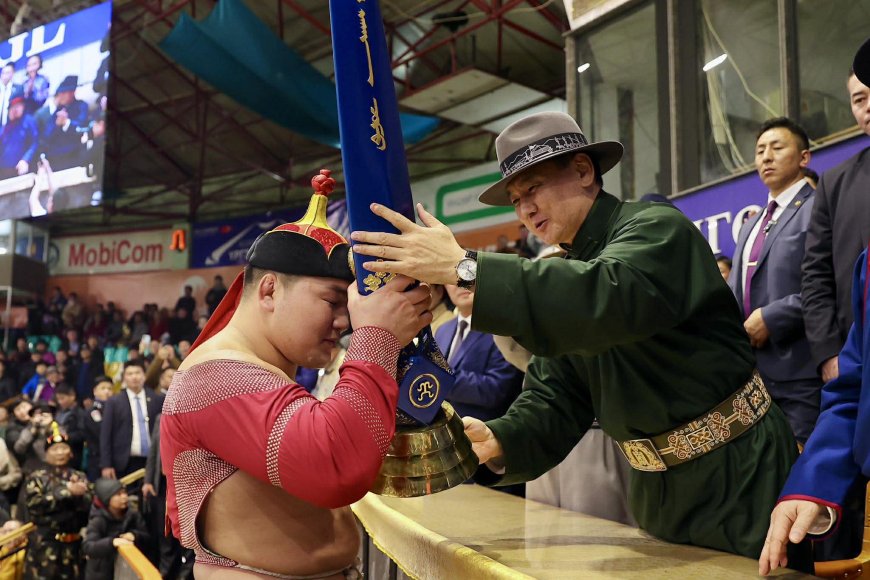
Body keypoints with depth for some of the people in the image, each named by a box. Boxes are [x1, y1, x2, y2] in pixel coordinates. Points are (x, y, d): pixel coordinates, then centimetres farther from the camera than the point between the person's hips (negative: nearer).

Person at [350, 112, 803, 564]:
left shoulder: (655, 227, -14)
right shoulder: (564, 270, 8)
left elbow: (614, 299, -37)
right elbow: (553, 396, 2)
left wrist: (464, 268, -39)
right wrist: (498, 443, -19)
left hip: (738, 478, -7)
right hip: (657, 490, 7)